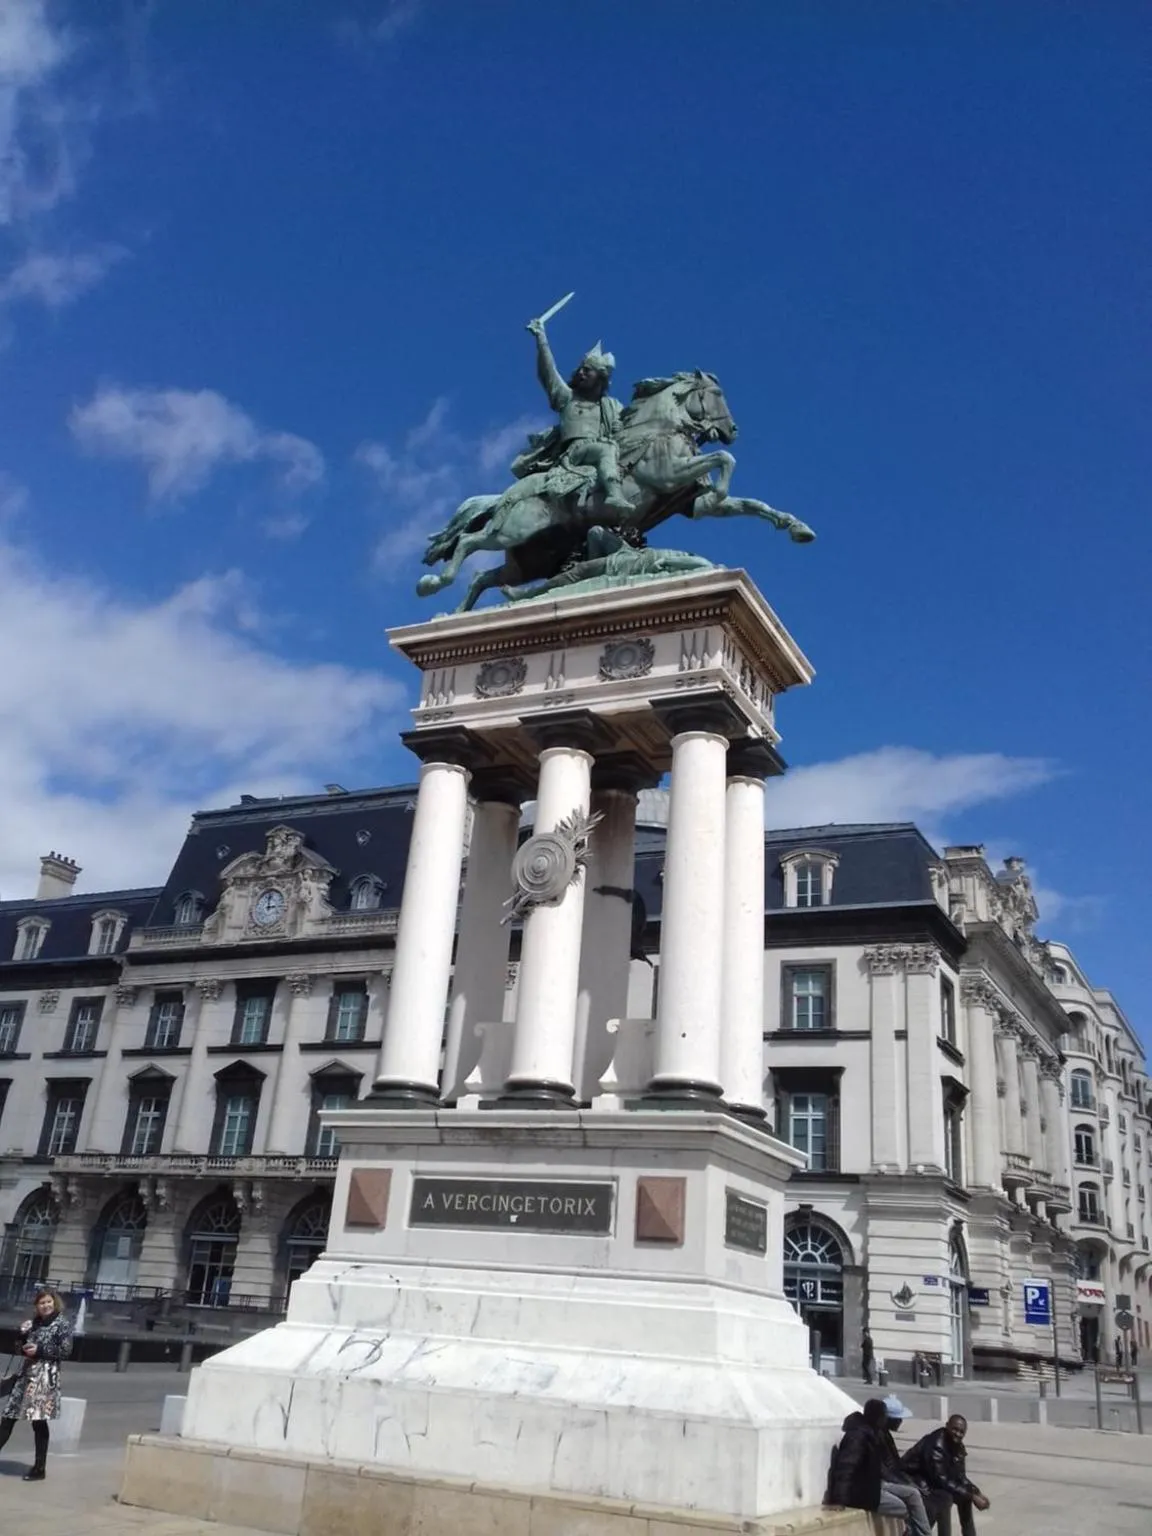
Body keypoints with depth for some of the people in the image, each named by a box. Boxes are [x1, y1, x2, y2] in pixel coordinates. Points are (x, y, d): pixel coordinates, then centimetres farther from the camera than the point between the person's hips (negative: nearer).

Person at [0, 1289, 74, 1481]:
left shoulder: (62, 1324, -4)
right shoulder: (35, 1323, 14)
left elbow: (65, 1351, -11)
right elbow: (25, 1349, 20)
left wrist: (40, 1350, -15)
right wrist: (23, 1335, 1)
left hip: (45, 1376, -7)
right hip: (27, 1372, 7)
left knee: (39, 1421, -7)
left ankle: (39, 1469, 0)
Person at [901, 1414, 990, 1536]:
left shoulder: (958, 1446, -1)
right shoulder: (935, 1445, -29)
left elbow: (960, 1476, 3)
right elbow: (941, 1480, -30)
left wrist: (977, 1493, -14)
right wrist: (972, 1496, -26)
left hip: (931, 1481, 10)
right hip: (913, 1481, -10)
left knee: (964, 1495, 3)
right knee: (945, 1497, -30)